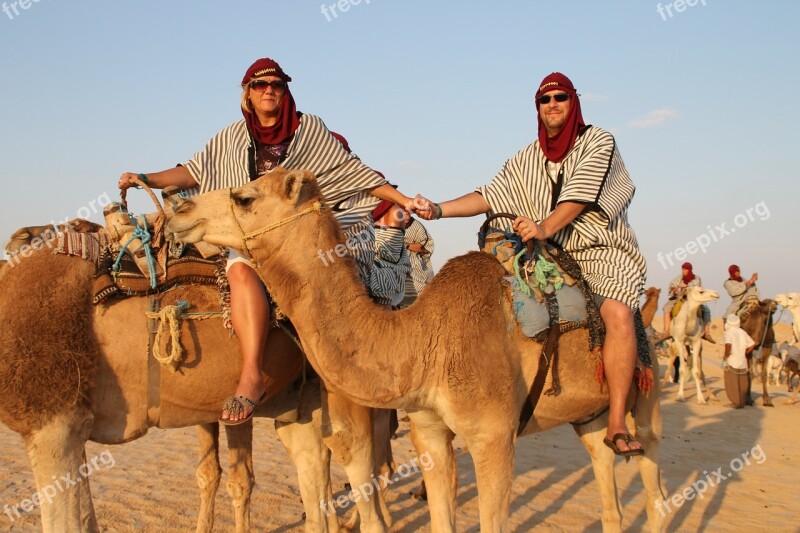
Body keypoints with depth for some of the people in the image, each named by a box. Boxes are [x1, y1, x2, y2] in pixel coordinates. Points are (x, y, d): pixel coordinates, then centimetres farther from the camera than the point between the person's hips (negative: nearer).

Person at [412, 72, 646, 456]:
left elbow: (580, 194, -16)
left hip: (602, 250, -5)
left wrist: (545, 228, -30)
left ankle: (617, 424, -30)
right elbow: (488, 196, 4)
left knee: (618, 313, -32)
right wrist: (439, 209, -8)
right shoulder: (527, 159, 12)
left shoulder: (598, 143, -2)